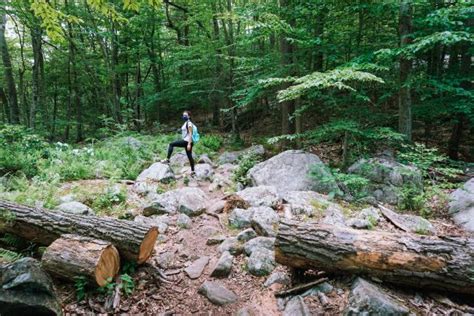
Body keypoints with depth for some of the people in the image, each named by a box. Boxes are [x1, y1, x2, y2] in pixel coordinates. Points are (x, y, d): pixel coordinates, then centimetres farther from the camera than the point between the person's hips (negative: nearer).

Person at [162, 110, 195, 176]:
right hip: (185, 141, 10)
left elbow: (190, 134, -17)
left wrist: (189, 144, -23)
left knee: (171, 144, -10)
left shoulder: (189, 123, -10)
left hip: (187, 141, -10)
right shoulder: (186, 123, 19)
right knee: (189, 156, 10)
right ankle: (192, 171, 14)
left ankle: (167, 159, -7)